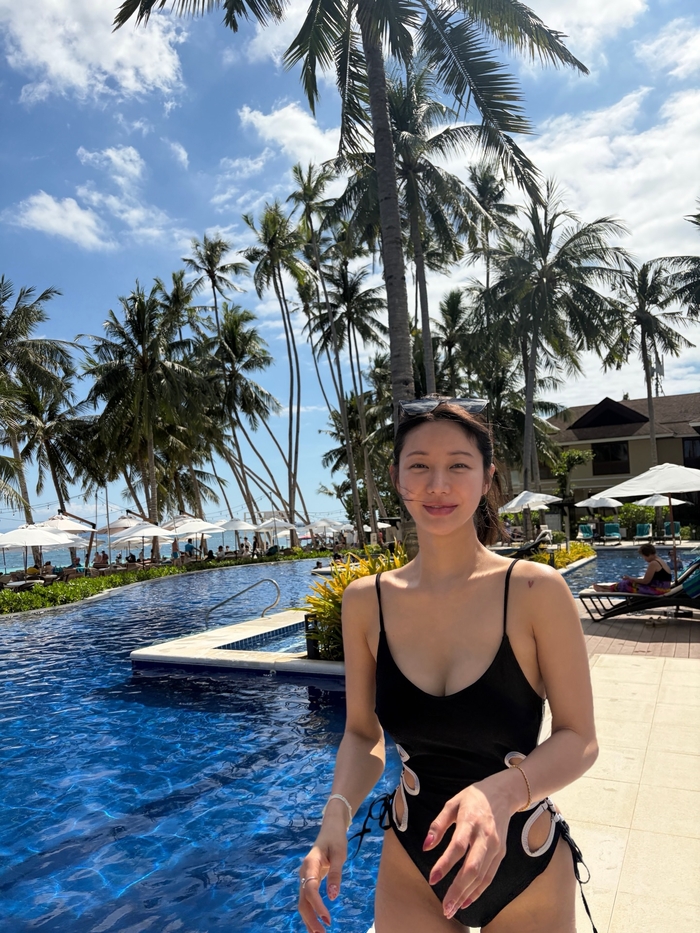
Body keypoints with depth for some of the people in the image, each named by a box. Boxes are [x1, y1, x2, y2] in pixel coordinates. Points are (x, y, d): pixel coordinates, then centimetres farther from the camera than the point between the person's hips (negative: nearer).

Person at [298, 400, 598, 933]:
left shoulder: (536, 591, -19)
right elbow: (362, 734, -1)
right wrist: (336, 815, -18)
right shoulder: (366, 602, -11)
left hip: (527, 875, -1)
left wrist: (501, 793, -30)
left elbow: (579, 739, -12)